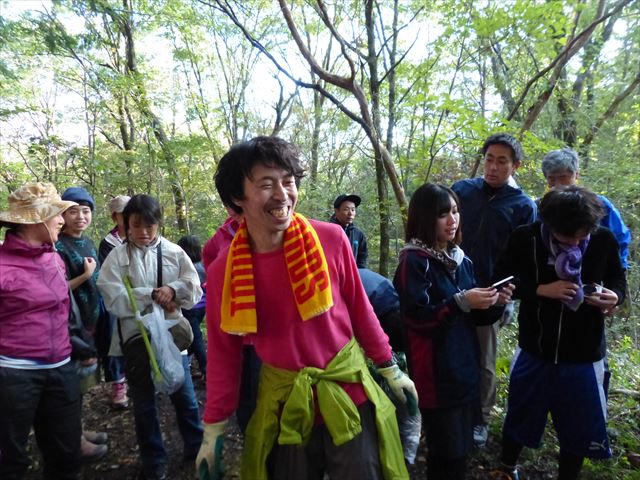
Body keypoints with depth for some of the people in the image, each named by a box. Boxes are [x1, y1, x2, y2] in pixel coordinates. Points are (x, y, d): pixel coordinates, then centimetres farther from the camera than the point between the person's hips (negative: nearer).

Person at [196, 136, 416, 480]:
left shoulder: (331, 239, -14)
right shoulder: (222, 272, -11)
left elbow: (359, 309, -1)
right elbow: (224, 354, -1)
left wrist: (389, 369, 7)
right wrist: (214, 429, 3)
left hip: (348, 392, 0)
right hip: (282, 403, 1)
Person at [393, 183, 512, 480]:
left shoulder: (461, 260, 7)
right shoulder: (414, 261, -14)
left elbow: (473, 317, 13)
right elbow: (418, 319, -19)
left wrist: (494, 305, -6)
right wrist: (460, 302, -26)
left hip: (465, 367, 7)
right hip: (436, 374, -7)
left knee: (462, 448, 18)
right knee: (448, 454, 1)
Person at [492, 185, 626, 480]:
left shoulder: (604, 240, -10)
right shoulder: (525, 238, -15)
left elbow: (618, 279, 5)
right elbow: (501, 280, -8)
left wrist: (615, 296, -17)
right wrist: (542, 289, -22)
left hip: (584, 356, 1)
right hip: (535, 352, 0)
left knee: (579, 429, 16)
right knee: (519, 418, 20)